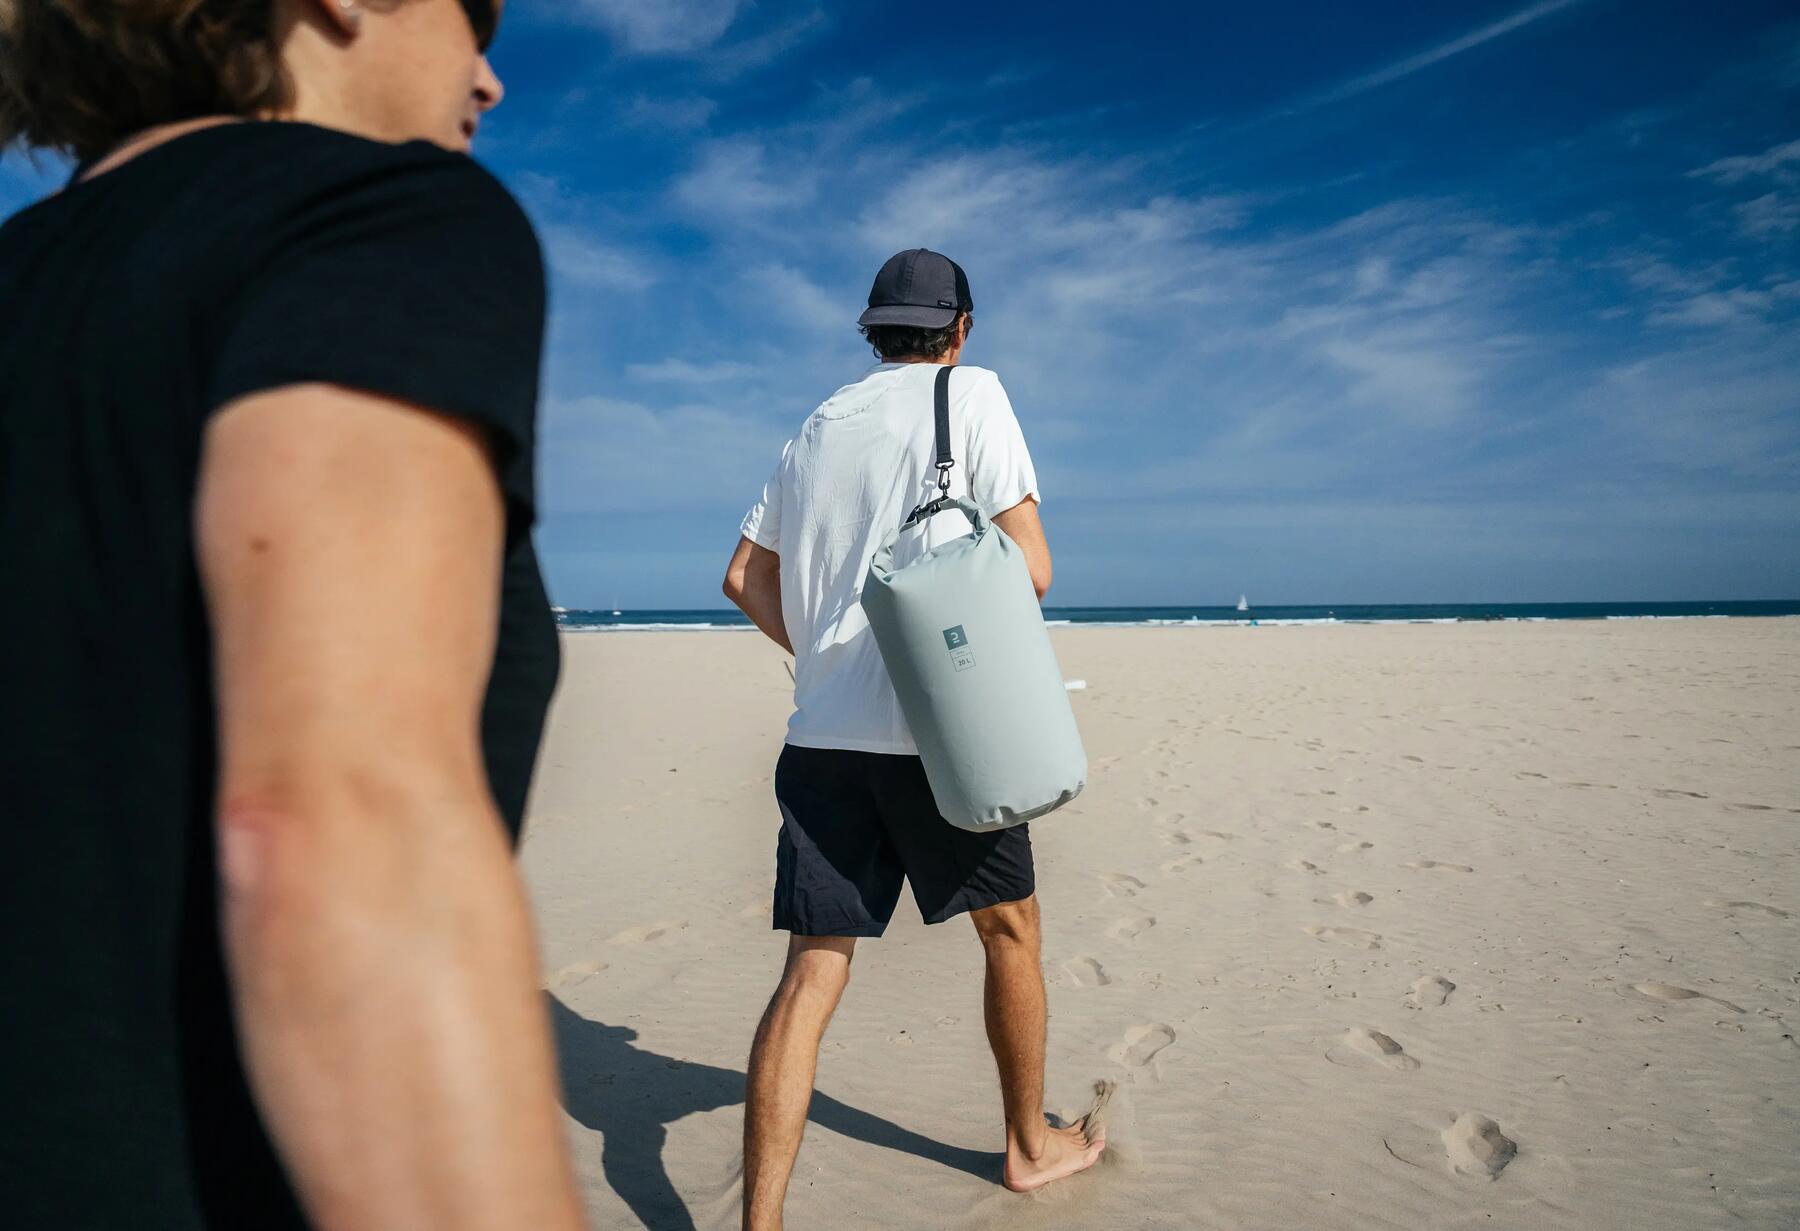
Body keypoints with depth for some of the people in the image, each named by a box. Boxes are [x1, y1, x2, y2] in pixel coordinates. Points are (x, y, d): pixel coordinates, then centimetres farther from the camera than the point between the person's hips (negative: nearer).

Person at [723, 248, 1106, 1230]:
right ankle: (1031, 1144, 33)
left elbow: (744, 577, 18)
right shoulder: (969, 392, -1)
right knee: (1010, 929, 16)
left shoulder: (816, 427, 16)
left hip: (821, 734, 5)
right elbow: (1030, 568, -7)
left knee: (812, 971, 3)